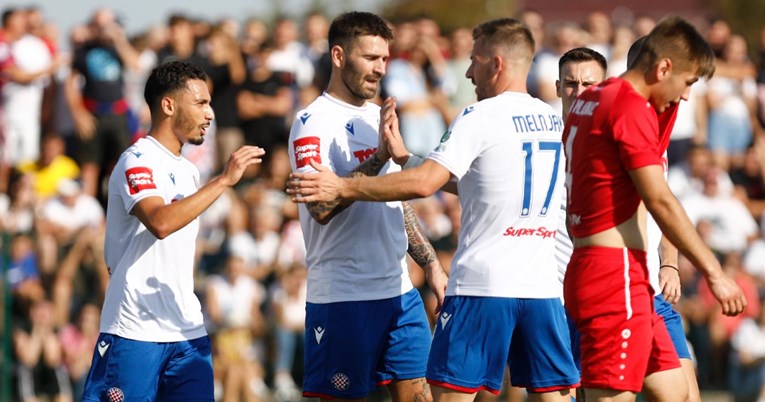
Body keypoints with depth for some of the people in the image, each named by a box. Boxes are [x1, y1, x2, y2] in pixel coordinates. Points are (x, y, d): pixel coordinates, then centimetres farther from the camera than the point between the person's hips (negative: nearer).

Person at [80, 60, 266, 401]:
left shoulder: (188, 171, 17)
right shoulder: (137, 161, -10)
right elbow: (160, 222, -27)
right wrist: (223, 180, -25)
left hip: (187, 331, 8)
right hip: (135, 331, -8)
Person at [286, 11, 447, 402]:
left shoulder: (380, 118, 16)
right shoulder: (313, 122, -9)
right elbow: (322, 207, -22)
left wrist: (431, 264, 19)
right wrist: (382, 155, -25)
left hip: (400, 291, 7)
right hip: (343, 297, -7)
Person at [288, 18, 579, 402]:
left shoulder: (479, 117, -7)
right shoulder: (551, 119, 15)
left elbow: (423, 184, -15)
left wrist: (341, 187, -8)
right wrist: (402, 155, 22)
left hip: (482, 285, -6)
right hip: (542, 285, 6)